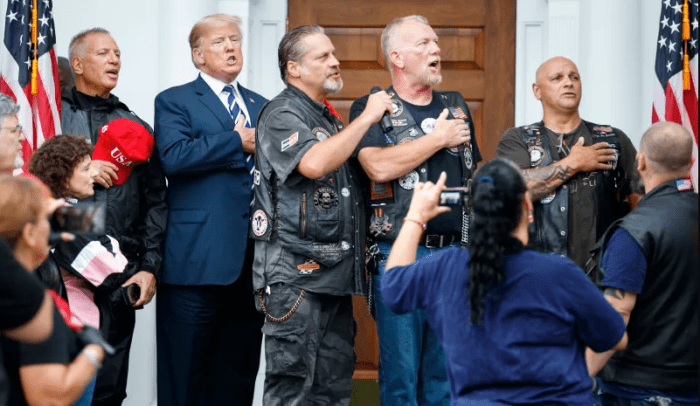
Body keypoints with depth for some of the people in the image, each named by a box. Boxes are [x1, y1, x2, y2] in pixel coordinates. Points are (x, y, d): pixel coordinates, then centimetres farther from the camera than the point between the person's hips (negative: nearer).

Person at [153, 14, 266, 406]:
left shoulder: (262, 106, 20)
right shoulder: (174, 101, 3)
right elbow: (173, 155, -16)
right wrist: (238, 143, -12)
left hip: (252, 257, 5)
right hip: (198, 257, -5)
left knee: (239, 374, 11)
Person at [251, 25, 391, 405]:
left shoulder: (330, 117, 20)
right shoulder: (282, 114, -8)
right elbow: (313, 163, -27)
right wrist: (368, 117, -18)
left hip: (336, 271, 9)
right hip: (295, 272, -9)